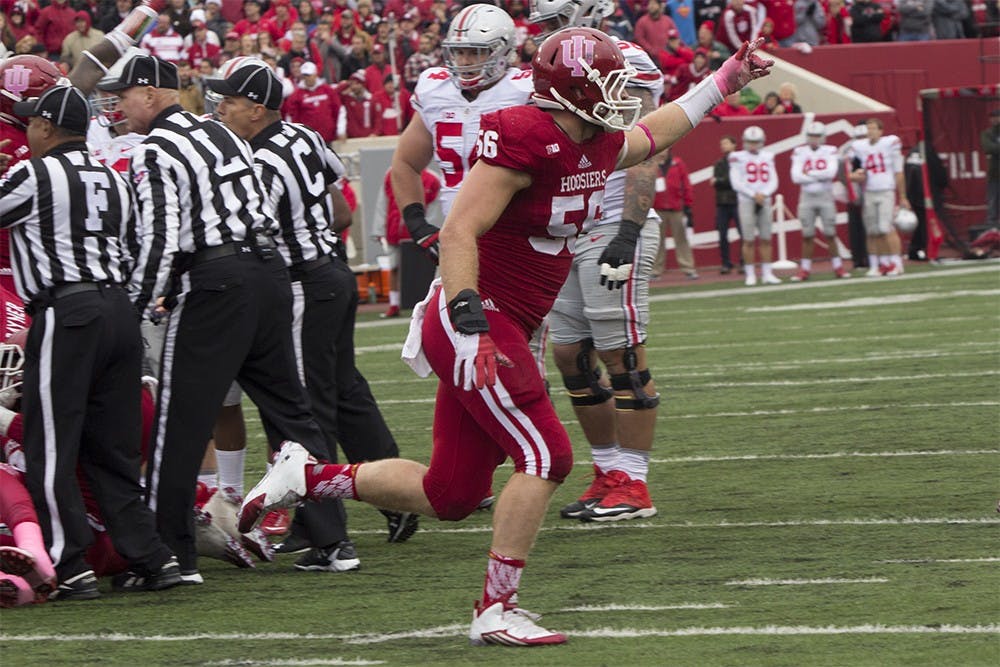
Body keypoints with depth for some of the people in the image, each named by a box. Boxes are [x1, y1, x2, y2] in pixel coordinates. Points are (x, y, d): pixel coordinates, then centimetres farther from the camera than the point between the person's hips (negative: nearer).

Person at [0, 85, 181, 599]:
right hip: (119, 307, 7)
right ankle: (150, 557, 9)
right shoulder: (112, 181, 16)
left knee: (50, 450, -1)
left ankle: (70, 567, -4)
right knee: (112, 450, 12)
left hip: (65, 314, -7)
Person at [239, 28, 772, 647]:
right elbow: (459, 231, -23)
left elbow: (655, 131, 34)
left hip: (499, 328, 10)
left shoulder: (599, 147, 10)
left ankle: (307, 478, 22)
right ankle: (496, 611, -8)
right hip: (479, 323, -10)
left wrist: (727, 79, 38)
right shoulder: (526, 140, -18)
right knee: (546, 457, -13)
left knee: (450, 496, 10)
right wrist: (469, 326, -30)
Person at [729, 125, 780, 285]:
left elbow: (773, 182, 8)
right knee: (749, 240, -5)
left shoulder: (768, 157, 12)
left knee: (766, 239, 4)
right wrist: (754, 194, -14)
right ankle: (750, 274, 0)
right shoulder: (738, 157, -1)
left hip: (764, 200, 4)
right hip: (746, 201, -4)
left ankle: (767, 274, 9)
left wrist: (764, 194, -11)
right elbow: (736, 182, -7)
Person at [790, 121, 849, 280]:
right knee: (807, 236, 3)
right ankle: (805, 269, 9)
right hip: (807, 197, 1)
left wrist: (809, 174, -12)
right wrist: (819, 176, -11)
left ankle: (838, 267, 10)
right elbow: (796, 177, -10)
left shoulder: (830, 151, 0)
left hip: (825, 197, -1)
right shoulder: (800, 153, 2)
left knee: (830, 234, 2)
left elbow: (831, 172, -16)